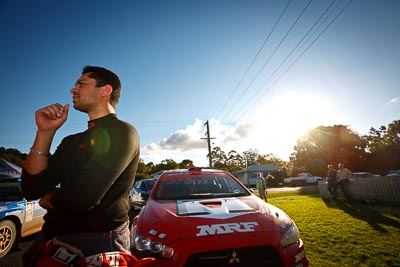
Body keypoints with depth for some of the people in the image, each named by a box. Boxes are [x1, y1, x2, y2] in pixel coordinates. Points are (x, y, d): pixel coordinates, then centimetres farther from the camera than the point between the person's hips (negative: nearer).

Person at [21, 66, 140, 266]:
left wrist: (48, 198, -2)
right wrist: (45, 132, -5)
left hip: (95, 242, -7)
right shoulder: (72, 141, 11)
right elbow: (32, 189, 2)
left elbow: (81, 197, -26)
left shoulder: (121, 132, -17)